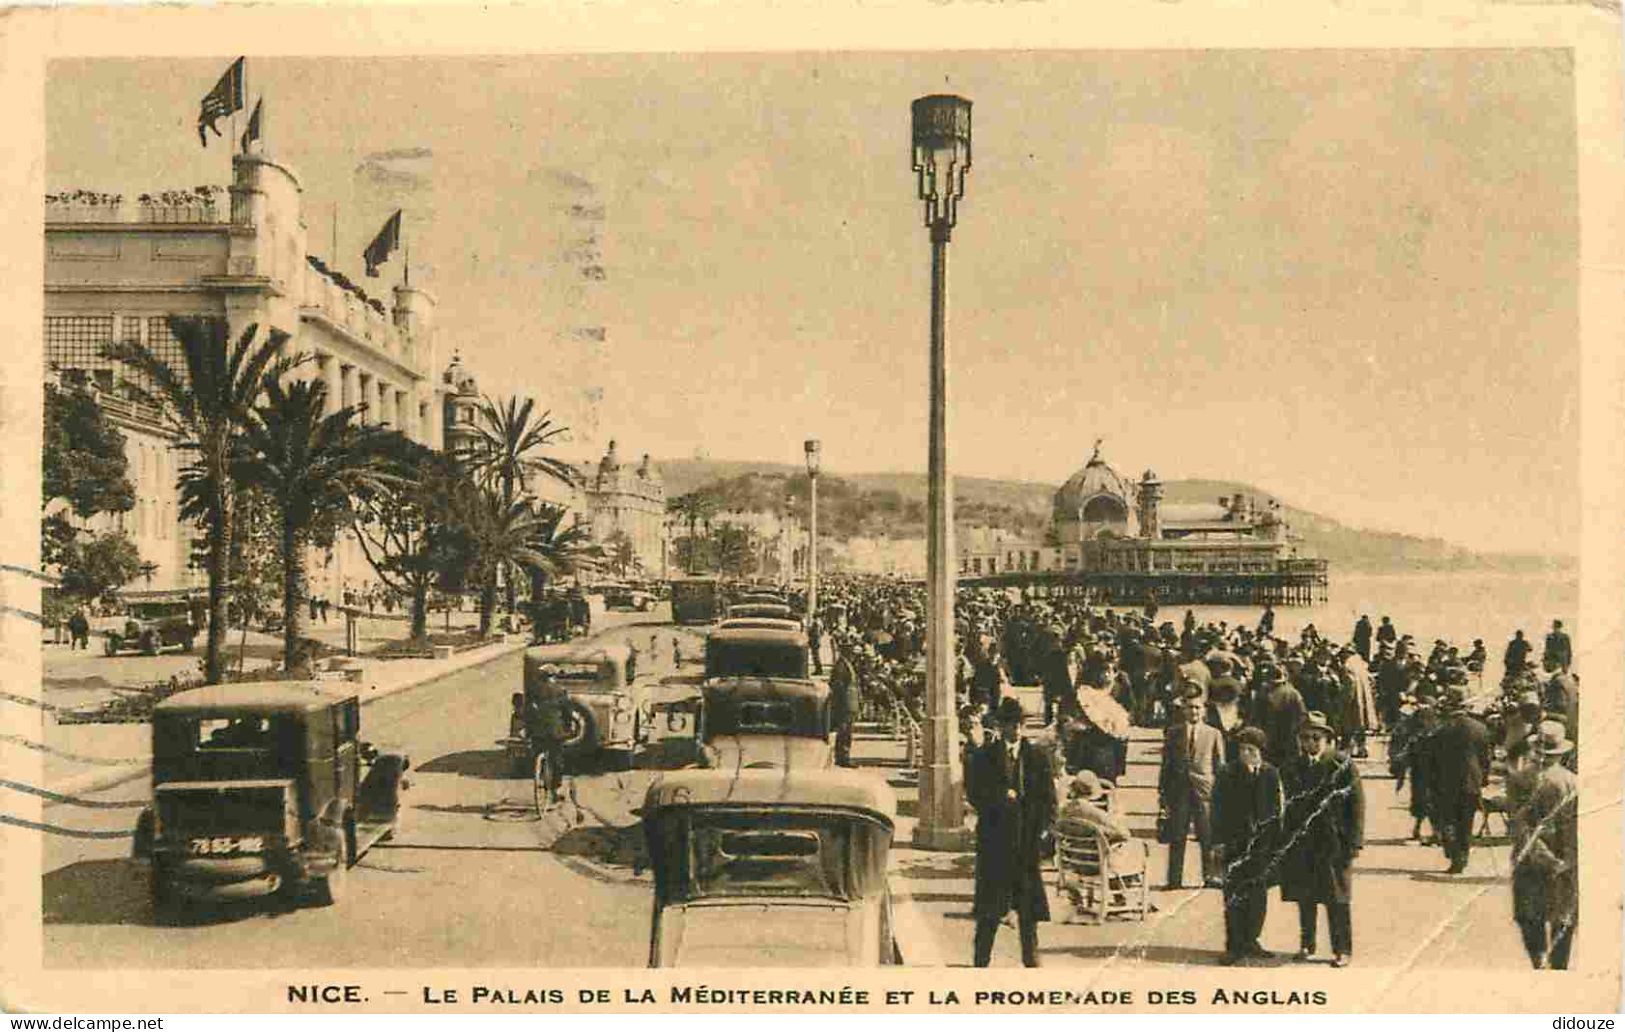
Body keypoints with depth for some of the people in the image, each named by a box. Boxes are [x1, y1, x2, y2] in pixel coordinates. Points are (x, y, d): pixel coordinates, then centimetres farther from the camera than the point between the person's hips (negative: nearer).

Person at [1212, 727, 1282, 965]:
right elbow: (1218, 809, -2)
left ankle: (1250, 940, 22)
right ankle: (1235, 945, 2)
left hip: (1262, 843, 3)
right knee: (1235, 895, -3)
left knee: (1258, 894, 9)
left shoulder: (1271, 774, 5)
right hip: (1235, 842, -3)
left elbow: (1276, 810, 8)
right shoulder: (1228, 774, -2)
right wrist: (1219, 841, -7)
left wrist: (1276, 841, 3)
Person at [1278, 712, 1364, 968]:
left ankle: (1342, 949, 10)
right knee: (1305, 898, 11)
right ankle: (1306, 944, 24)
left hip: (1333, 841, -4)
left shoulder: (1342, 764, -4)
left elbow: (1357, 804, -6)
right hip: (1301, 842, 4)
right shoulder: (1293, 767, 9)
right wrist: (1285, 841, 8)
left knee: (1336, 899, 0)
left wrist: (1354, 843, -11)